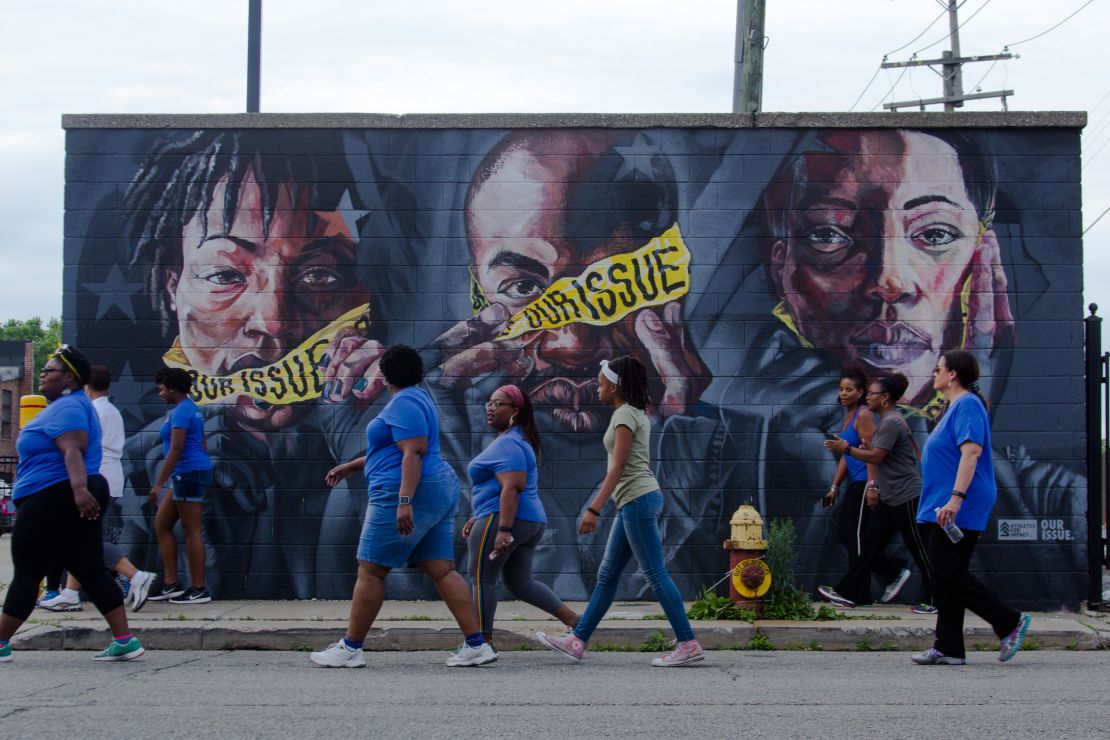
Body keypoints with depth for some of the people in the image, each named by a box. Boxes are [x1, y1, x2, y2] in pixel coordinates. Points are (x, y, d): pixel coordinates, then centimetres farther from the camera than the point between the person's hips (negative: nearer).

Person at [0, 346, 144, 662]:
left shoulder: (67, 408, -13)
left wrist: (79, 488, -41)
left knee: (26, 573, 1)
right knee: (91, 571, 5)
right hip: (79, 502, 10)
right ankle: (125, 640, -1)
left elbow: (73, 450, -29)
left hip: (51, 499, -10)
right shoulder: (65, 405, 21)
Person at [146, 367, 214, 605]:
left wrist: (158, 484, -20)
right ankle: (170, 585, 12)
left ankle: (199, 590, -1)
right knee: (161, 523, 12)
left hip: (189, 473, -10)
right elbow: (201, 445, 23)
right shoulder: (191, 409, 18)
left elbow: (176, 449, -19)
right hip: (189, 475, 10)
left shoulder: (181, 411, -12)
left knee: (191, 530, -5)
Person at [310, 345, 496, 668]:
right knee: (442, 571, 4)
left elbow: (413, 453, -22)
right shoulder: (417, 399, 20)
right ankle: (477, 645, -2)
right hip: (439, 492, 10)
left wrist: (404, 502, -28)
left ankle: (350, 648, 5)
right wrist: (350, 466, 33)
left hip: (406, 494, -10)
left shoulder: (403, 403, -12)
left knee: (370, 571, -1)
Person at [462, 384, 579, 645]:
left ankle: (482, 643, -1)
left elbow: (511, 488, -22)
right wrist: (478, 517, 27)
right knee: (520, 584, 14)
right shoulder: (519, 441, 21)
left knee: (481, 579, -3)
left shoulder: (507, 444, -12)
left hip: (503, 519, -10)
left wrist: (503, 530, -28)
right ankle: (573, 619, 7)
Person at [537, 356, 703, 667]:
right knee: (607, 575, 10)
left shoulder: (625, 415, -11)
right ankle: (576, 641, 14)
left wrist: (594, 509, -20)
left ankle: (688, 644, -5)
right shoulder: (638, 414, 17)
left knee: (656, 574, -7)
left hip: (637, 500, -10)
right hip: (634, 501, 10)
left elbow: (617, 467, -18)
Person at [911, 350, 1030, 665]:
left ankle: (1010, 622, 0)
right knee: (946, 577, 8)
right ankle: (947, 648, 9)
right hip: (942, 510, 10)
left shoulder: (968, 405, -12)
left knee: (950, 574, -11)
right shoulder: (955, 407, 20)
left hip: (958, 510, -10)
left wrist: (955, 498, -33)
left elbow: (971, 452, -24)